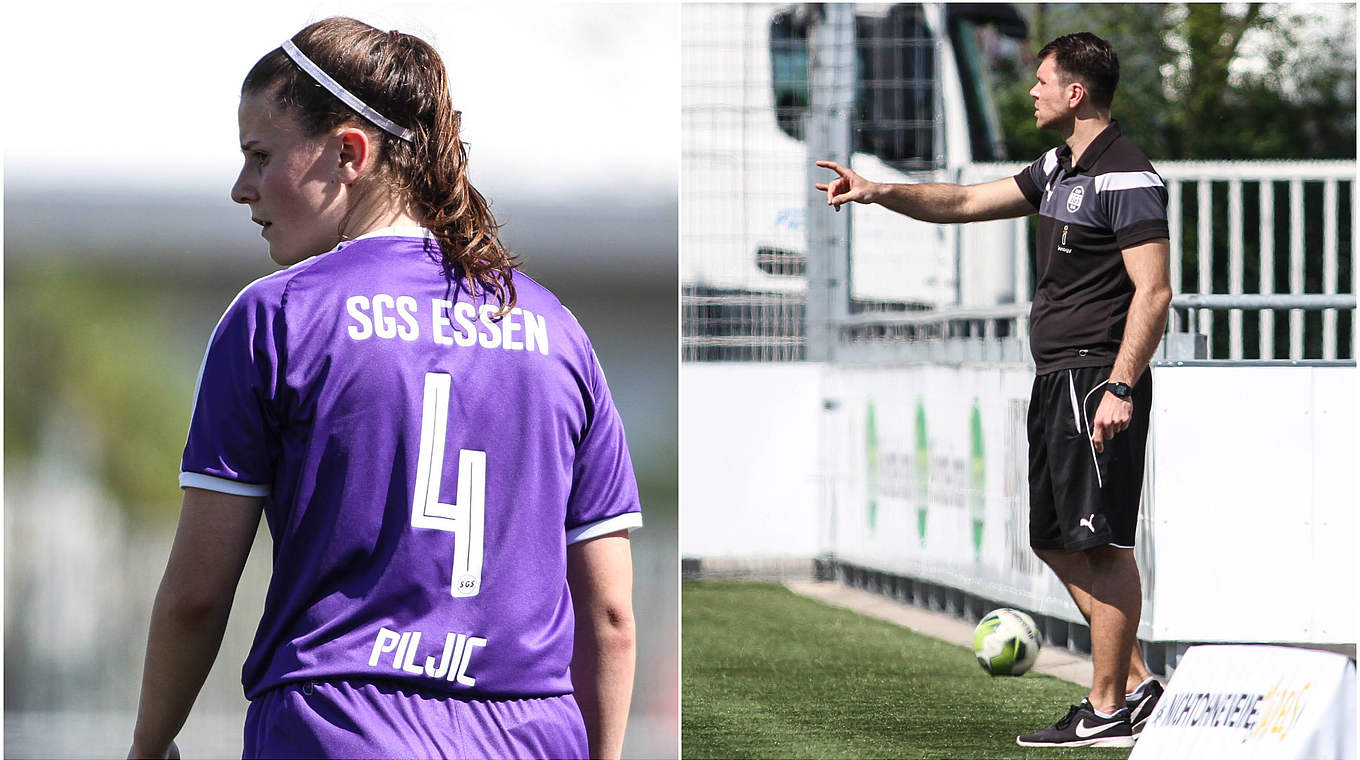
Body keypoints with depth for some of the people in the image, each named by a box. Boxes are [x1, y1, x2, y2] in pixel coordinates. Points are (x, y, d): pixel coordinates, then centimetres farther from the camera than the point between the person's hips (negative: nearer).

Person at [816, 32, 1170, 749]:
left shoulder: (1125, 178, -13)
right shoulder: (1059, 169, 17)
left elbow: (1153, 291, -18)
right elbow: (966, 202, 26)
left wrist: (1119, 387, -24)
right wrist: (879, 192, 16)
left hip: (1096, 378, -10)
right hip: (1055, 380, 10)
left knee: (1101, 542, -8)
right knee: (1058, 539, 12)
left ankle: (1108, 711, -6)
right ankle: (1133, 679, 18)